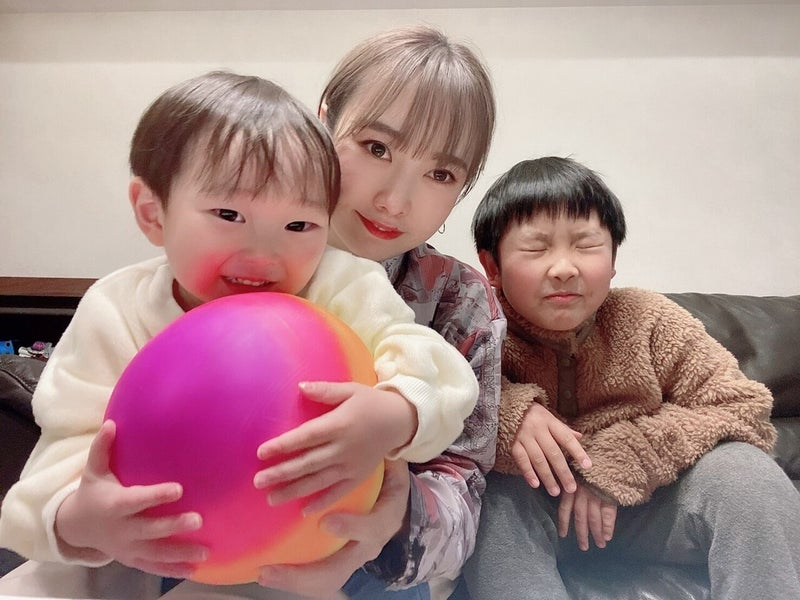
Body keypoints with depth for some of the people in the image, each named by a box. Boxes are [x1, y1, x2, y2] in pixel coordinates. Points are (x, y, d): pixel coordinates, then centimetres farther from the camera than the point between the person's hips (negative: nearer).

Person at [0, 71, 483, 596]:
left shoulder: (341, 289, -15)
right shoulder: (116, 314, -12)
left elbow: (438, 369, -21)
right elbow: (72, 443, -13)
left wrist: (395, 418, -45)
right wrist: (77, 520, -36)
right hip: (160, 556, 0)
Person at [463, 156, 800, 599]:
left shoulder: (647, 320, -13)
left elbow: (742, 405, -13)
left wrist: (618, 459, -22)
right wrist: (505, 409, -39)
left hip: (644, 507, 2)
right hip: (534, 513, -1)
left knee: (742, 470, -24)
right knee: (493, 494, -34)